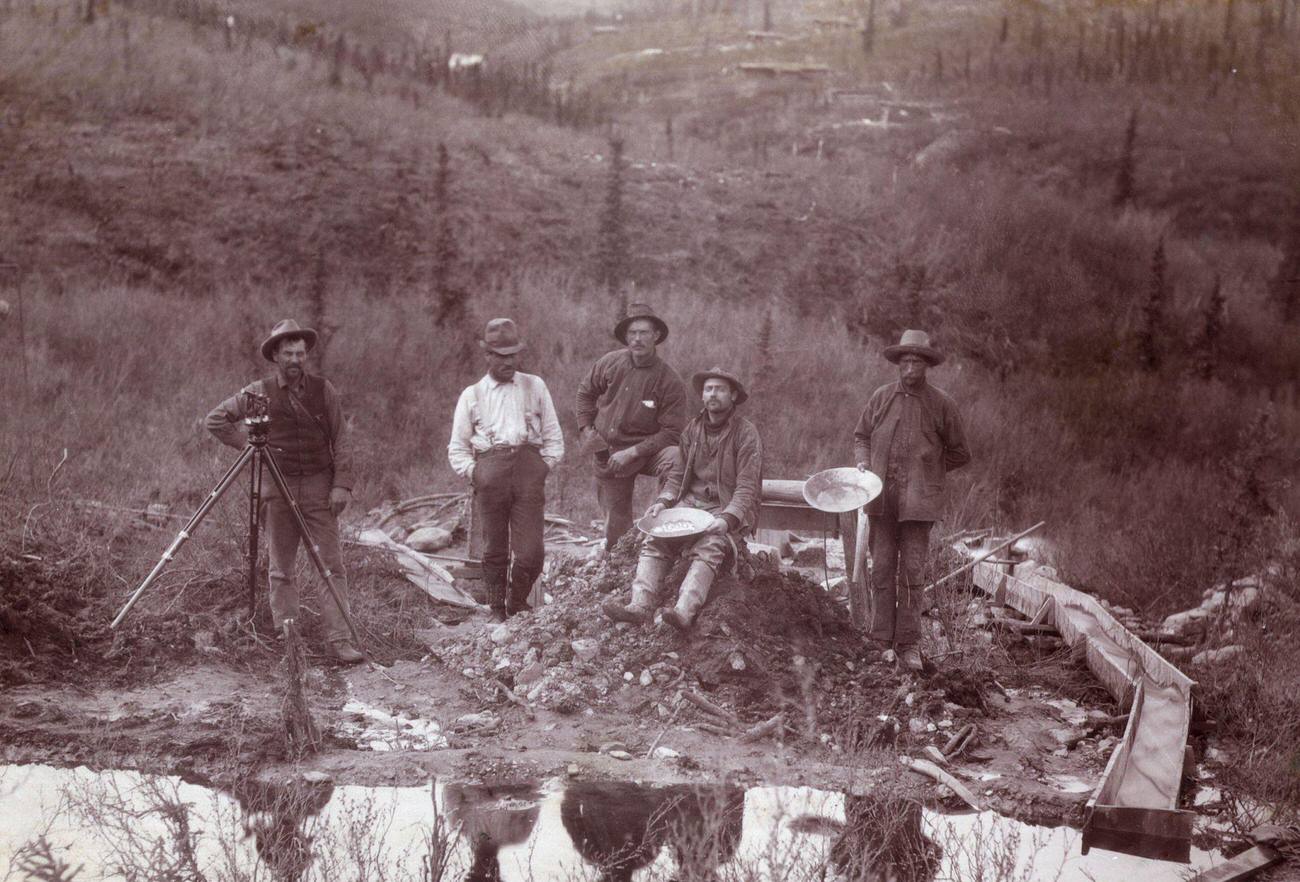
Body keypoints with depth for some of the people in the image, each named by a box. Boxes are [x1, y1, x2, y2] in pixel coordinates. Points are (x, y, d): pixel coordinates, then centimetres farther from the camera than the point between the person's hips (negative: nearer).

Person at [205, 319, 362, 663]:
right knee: (281, 568, 6)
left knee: (332, 565, -6)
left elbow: (341, 441, 3)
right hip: (278, 488, 1)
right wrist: (246, 443, -2)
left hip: (319, 486, 0)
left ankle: (340, 639, -7)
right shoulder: (259, 393, 1)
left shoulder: (323, 390, 2)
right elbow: (215, 419, 8)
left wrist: (342, 484, -6)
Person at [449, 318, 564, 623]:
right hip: (490, 469, 0)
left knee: (531, 552, -7)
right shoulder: (471, 395, 15)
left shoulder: (534, 387, 16)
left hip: (529, 466, 0)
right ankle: (497, 610, 15)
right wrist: (473, 473, 1)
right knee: (494, 549, 3)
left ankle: (518, 604, 14)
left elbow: (554, 437, 16)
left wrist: (543, 467, 3)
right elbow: (457, 448, 16)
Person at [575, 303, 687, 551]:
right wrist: (586, 428, 3)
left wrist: (632, 452, -22)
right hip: (606, 453, 3)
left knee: (674, 461, -37)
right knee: (616, 526, 10)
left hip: (647, 449, -3)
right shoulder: (609, 363, -4)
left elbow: (671, 432, -17)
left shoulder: (670, 381, -15)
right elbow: (585, 392, 15)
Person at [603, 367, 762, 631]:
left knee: (708, 549, -34)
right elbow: (678, 475, 14)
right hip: (691, 502, 5)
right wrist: (663, 502, -6)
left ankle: (684, 611, -51)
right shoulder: (692, 430, 13)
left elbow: (747, 488, -11)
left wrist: (727, 519, -26)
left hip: (728, 509, -5)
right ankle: (640, 606, -33)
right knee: (655, 542, -20)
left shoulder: (746, 433, -5)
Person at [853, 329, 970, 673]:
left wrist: (925, 470, 4)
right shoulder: (881, 397, 8)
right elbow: (861, 436, 18)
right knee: (882, 570, 4)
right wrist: (863, 461, 0)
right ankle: (881, 641, 11)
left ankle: (907, 644, 5)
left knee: (913, 573, -2)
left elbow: (958, 453, 10)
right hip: (881, 498, 2)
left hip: (919, 500, -2)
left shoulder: (941, 403, 2)